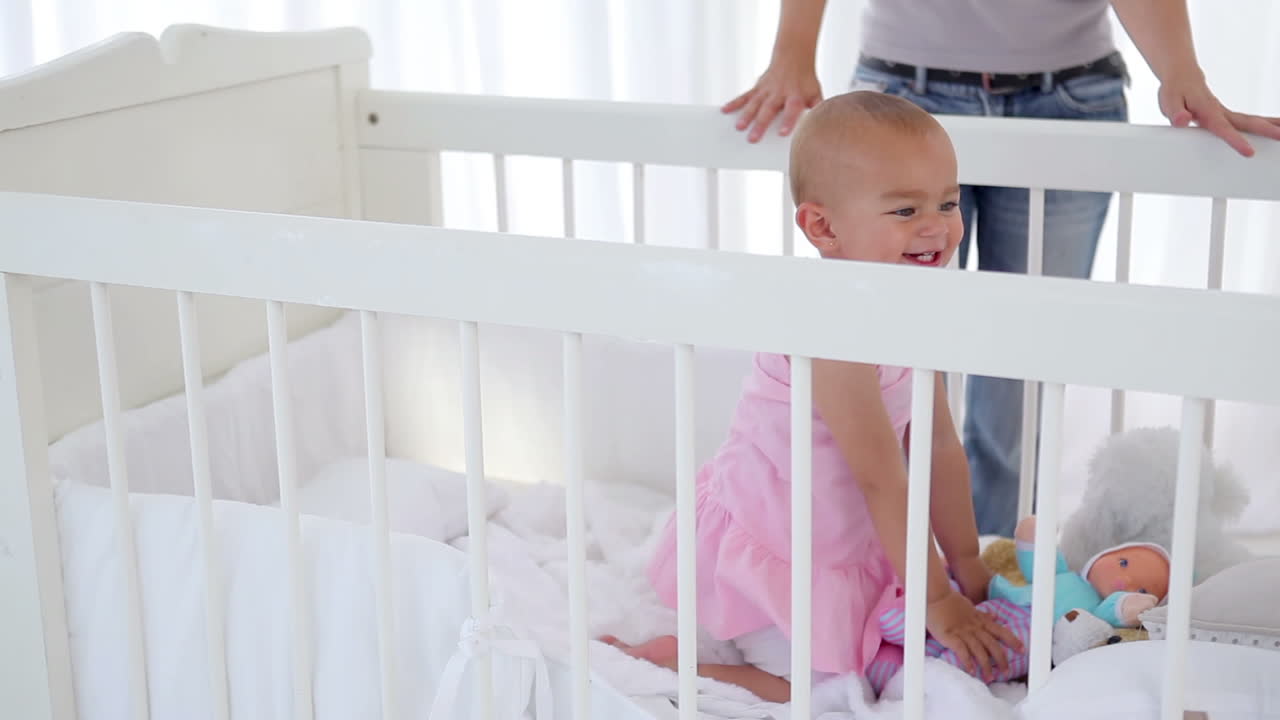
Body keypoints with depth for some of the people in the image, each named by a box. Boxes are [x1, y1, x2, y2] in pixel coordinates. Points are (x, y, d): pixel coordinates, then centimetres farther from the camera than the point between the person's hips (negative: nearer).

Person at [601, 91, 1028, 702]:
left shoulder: (910, 313, -1)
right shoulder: (830, 329, -31)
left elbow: (939, 443, 5)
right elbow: (881, 478, -27)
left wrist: (965, 562, 8)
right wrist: (936, 600, -19)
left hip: (847, 537, 9)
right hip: (774, 550, -9)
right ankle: (665, 659, 6)